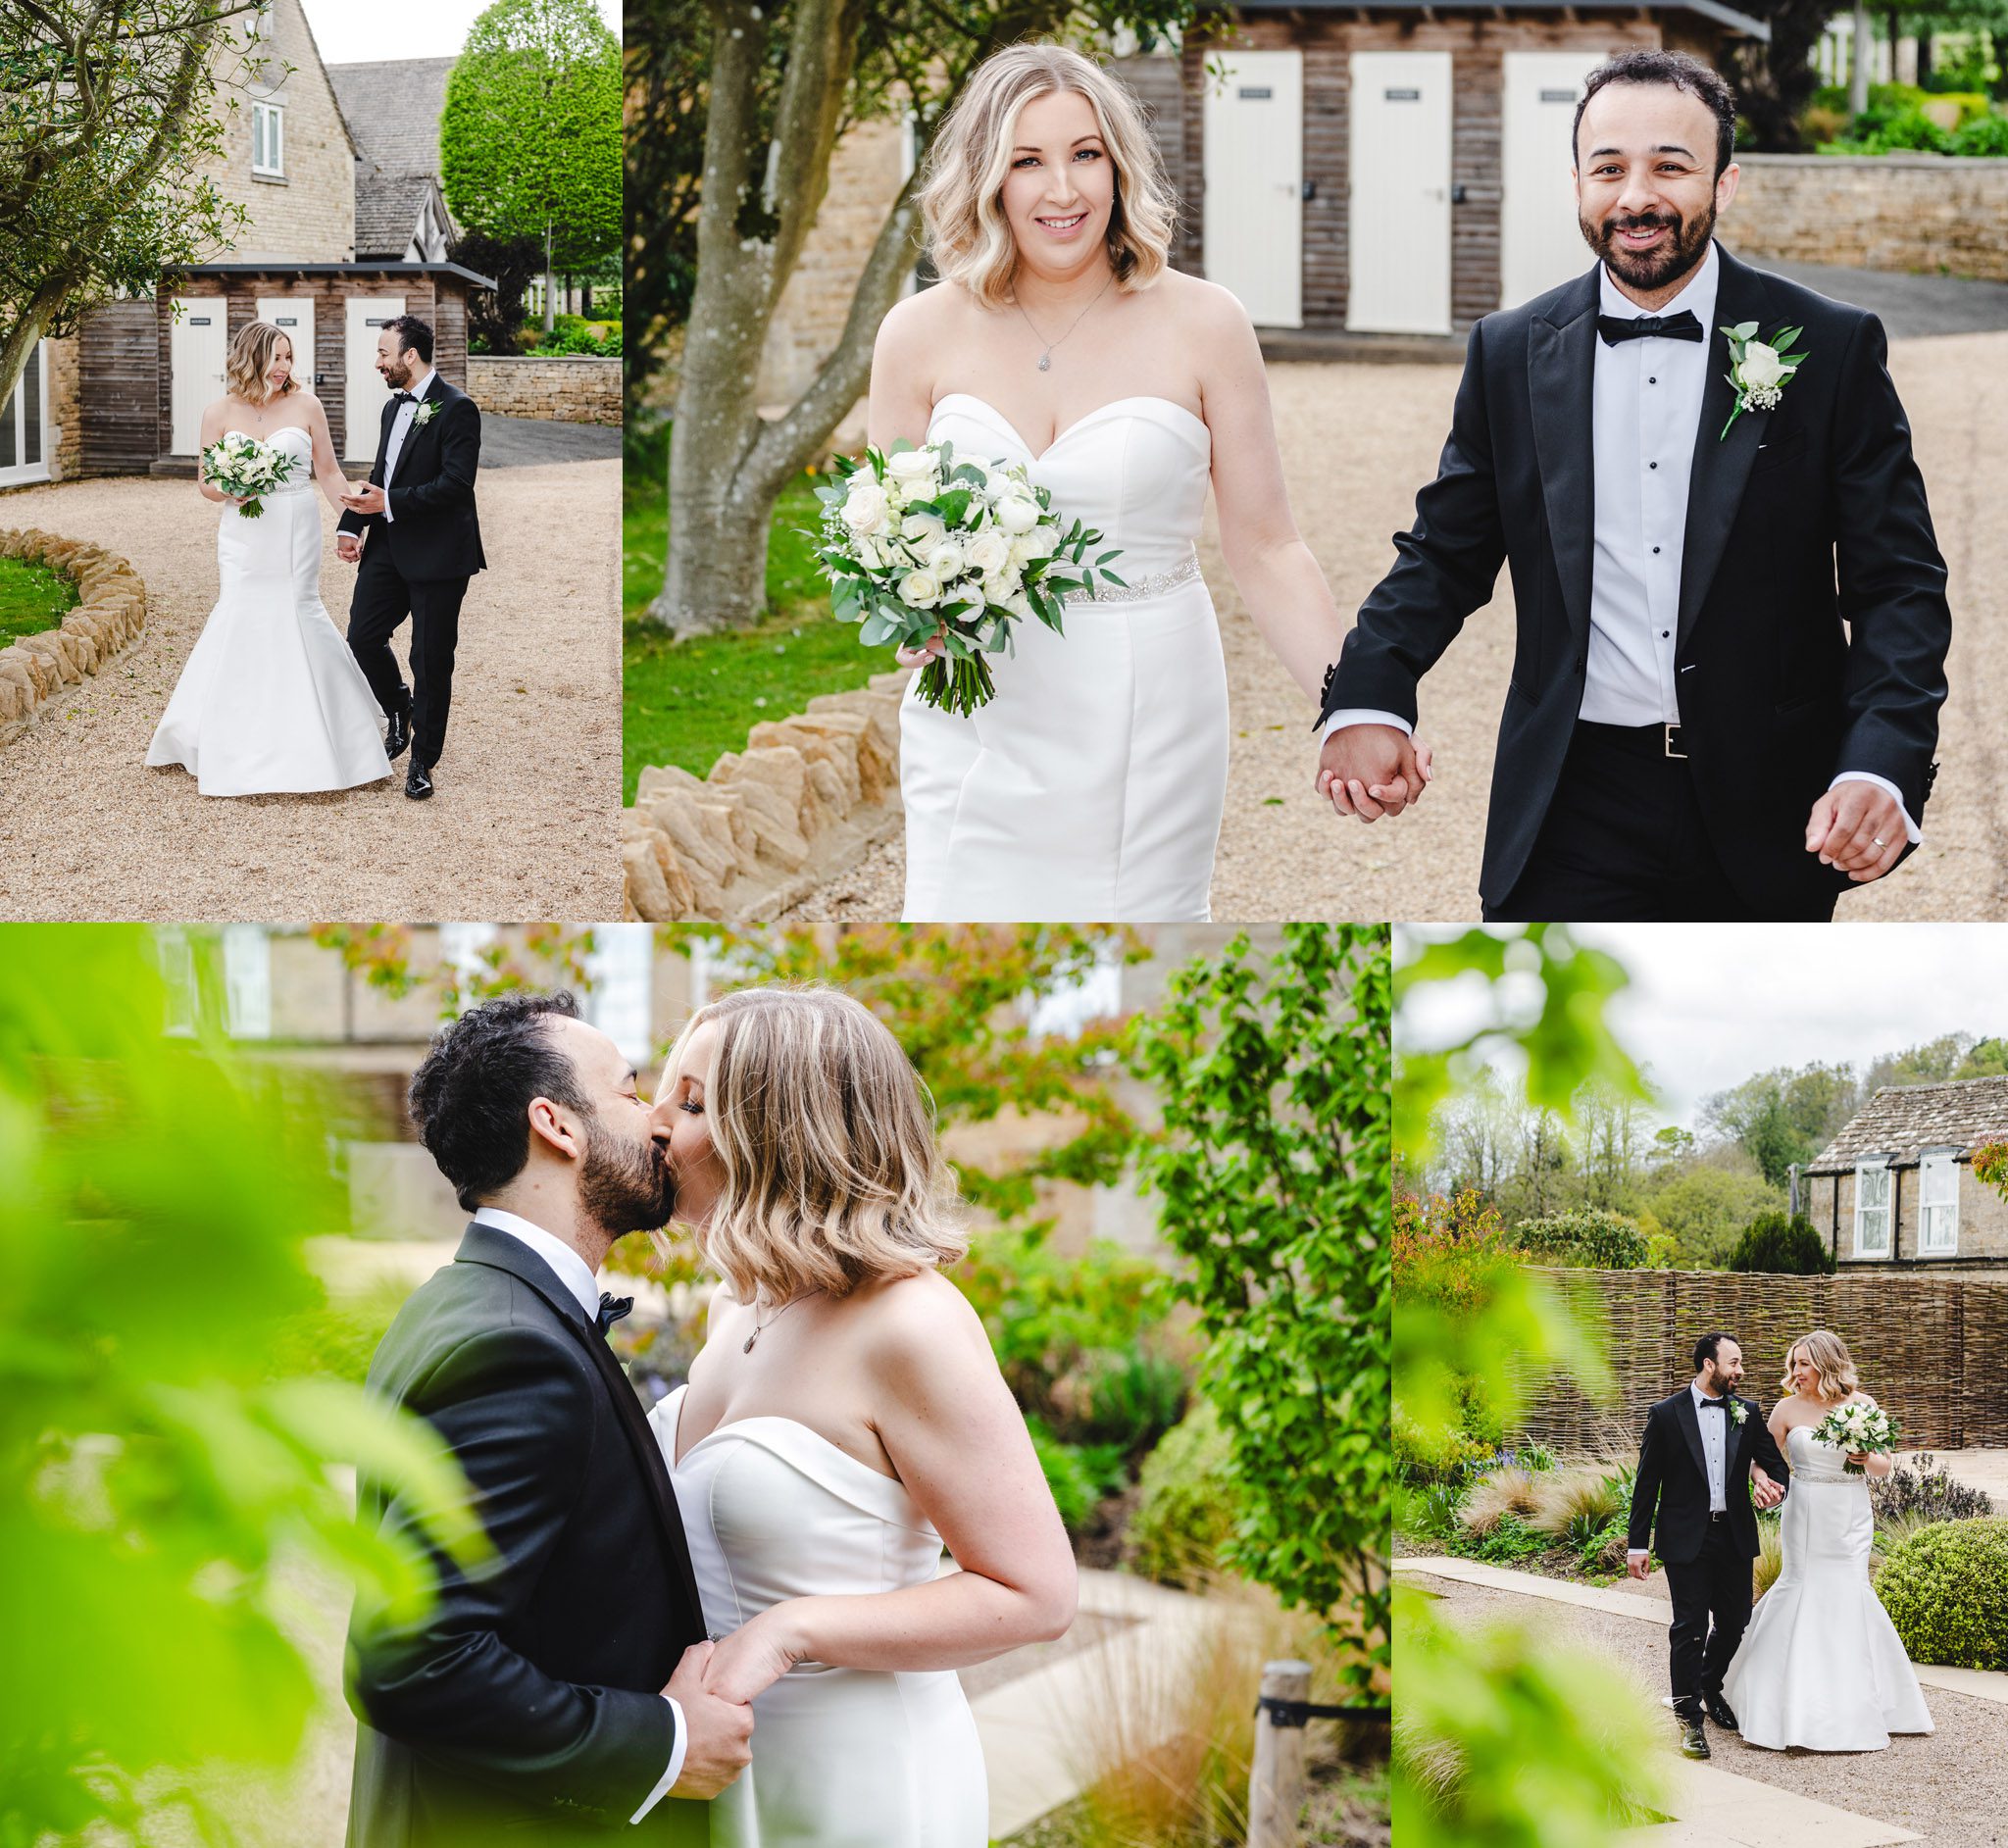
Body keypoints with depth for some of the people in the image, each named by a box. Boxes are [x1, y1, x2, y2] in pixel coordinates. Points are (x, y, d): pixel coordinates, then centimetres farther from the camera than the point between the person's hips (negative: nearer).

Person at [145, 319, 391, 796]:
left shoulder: (305, 404, 0)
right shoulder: (221, 413, 1)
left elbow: (328, 472, 5)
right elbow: (205, 482, 7)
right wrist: (229, 492, -14)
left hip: (296, 536, -1)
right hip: (244, 538, 1)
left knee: (293, 615, -2)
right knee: (240, 621, -1)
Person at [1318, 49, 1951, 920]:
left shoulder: (1833, 349, -3)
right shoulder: (1509, 352, 4)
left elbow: (1899, 585, -4)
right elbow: (1444, 554, 8)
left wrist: (1884, 768, -21)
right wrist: (1368, 697, -12)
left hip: (1767, 815, 0)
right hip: (1574, 808, 0)